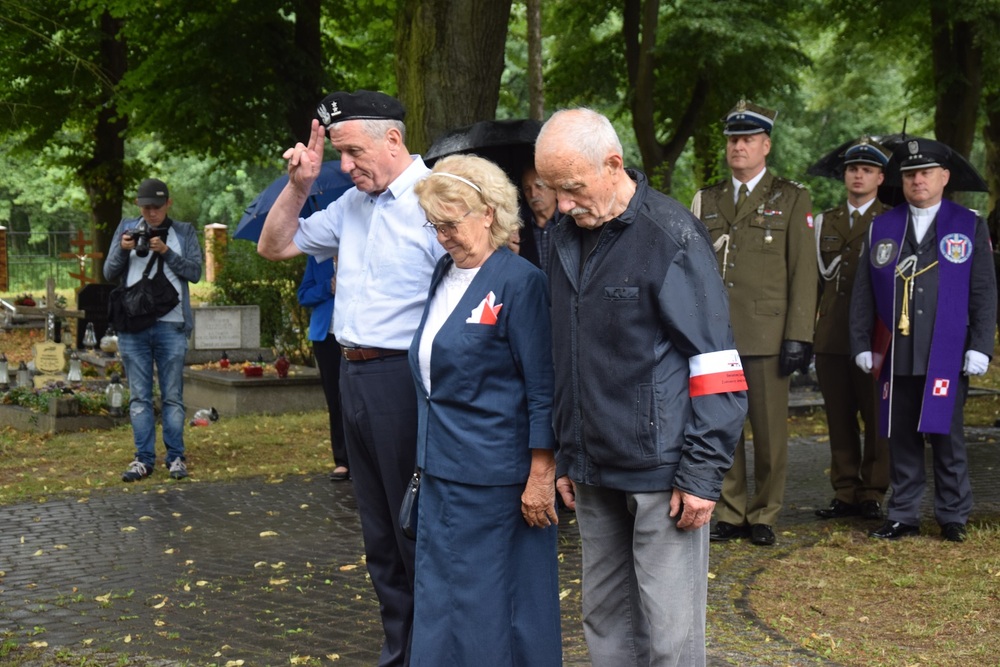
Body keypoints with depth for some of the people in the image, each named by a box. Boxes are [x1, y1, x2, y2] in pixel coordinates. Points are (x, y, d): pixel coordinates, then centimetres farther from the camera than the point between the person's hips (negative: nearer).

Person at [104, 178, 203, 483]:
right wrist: (123, 250, -10)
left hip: (171, 325, -1)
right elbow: (109, 273, 9)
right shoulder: (126, 228, 11)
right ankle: (144, 459, 7)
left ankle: (176, 457, 8)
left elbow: (195, 271, -1)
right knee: (139, 396, 3)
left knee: (172, 395, 2)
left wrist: (166, 252, -13)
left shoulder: (184, 232, 8)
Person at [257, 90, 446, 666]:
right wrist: (299, 185, 6)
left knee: (418, 533, 1)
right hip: (355, 376, 9)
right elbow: (275, 246, 21)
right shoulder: (352, 205, 12)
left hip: (404, 379, -8)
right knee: (380, 535, 17)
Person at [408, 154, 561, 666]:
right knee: (439, 598, 13)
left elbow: (543, 390, -15)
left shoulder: (520, 282, -14)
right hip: (442, 466, 8)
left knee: (491, 604, 2)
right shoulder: (444, 274, 11)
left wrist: (541, 477, -16)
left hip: (494, 477, -8)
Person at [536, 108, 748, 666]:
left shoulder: (673, 237, -12)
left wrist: (702, 473, -15)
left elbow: (718, 368, -12)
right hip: (594, 473, 7)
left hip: (661, 473, -6)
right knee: (606, 622, 14)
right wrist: (567, 457, 17)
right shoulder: (566, 237, 9)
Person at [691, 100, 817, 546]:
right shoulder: (705, 201, 13)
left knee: (770, 430, 3)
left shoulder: (791, 200, 4)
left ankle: (764, 516, 15)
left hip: (767, 336, -3)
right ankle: (730, 513, 15)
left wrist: (798, 338, -8)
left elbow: (803, 273, 0)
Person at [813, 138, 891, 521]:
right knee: (839, 421, 7)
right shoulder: (824, 223, 15)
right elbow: (816, 278, 15)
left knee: (877, 420, 0)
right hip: (830, 340, 4)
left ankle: (872, 495, 9)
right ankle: (846, 494, 14)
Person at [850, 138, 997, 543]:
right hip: (895, 357, 2)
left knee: (947, 439, 1)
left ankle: (953, 518, 14)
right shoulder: (881, 228, 12)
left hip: (947, 358, -2)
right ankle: (903, 516, 14)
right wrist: (862, 344, 4)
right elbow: (863, 293, 11)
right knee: (901, 439, 5)